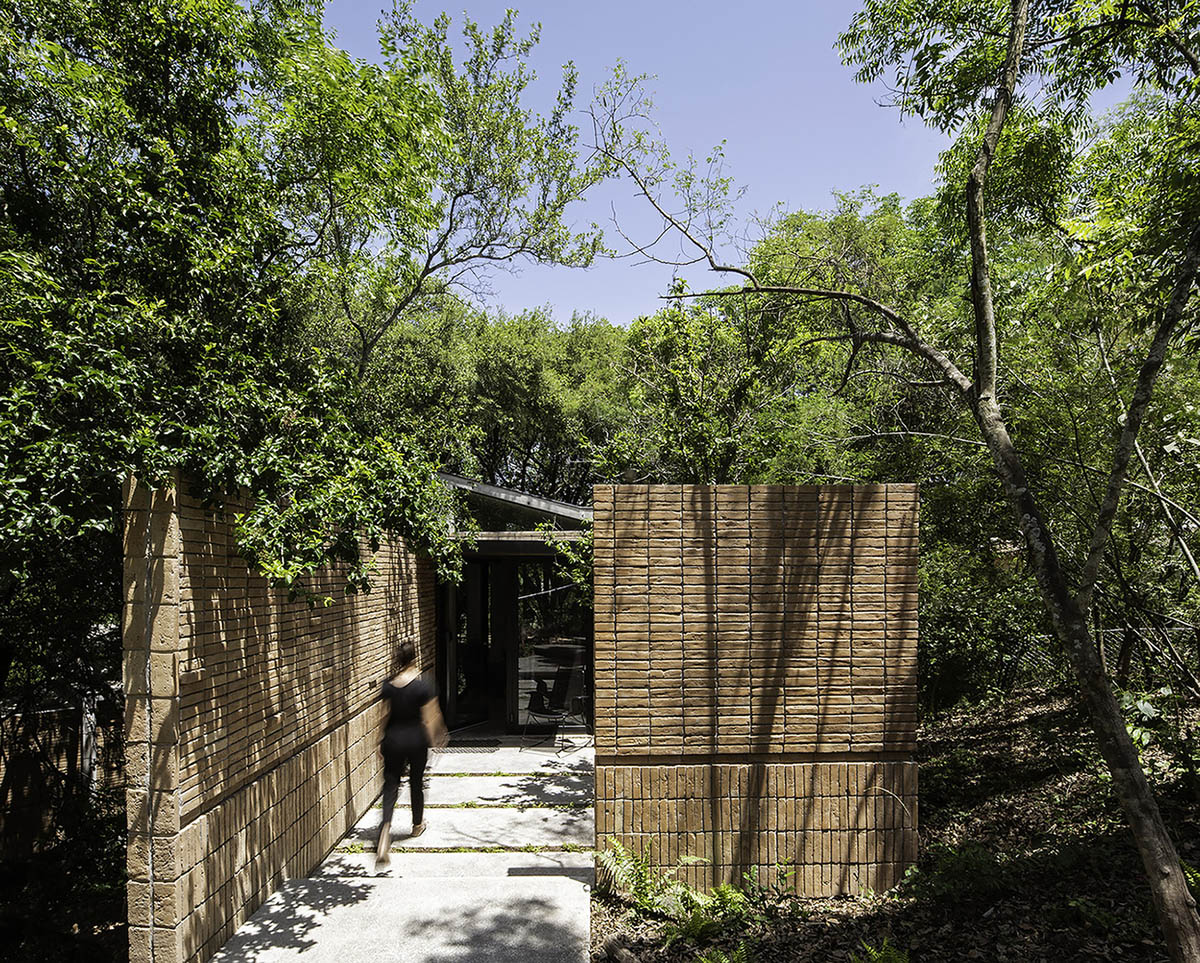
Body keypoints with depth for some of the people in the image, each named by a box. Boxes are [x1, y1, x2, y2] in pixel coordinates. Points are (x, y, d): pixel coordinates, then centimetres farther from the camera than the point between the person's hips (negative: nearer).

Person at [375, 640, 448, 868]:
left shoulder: (388, 686, -5)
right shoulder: (423, 687, -13)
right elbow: (430, 718, -9)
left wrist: (382, 741, 14)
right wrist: (438, 737, 8)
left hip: (393, 740, 2)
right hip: (416, 740, -1)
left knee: (391, 785, 4)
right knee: (416, 782, 18)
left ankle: (386, 825, -19)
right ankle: (417, 824, 35)